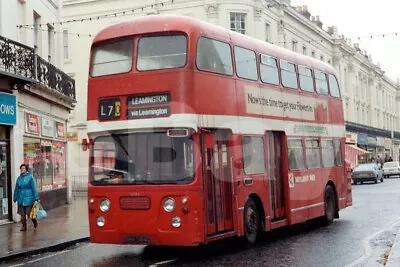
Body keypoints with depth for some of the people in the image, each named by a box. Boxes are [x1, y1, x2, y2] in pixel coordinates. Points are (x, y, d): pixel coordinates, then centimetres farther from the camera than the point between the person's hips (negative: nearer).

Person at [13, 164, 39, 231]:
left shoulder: (30, 177, -6)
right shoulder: (19, 178, 6)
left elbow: (34, 188, -6)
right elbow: (16, 189, 13)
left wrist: (36, 197, -8)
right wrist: (15, 198, 15)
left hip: (29, 198, -4)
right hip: (21, 198, 4)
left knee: (30, 212, 2)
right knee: (22, 213, 6)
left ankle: (34, 222, 28)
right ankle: (24, 226, 17)